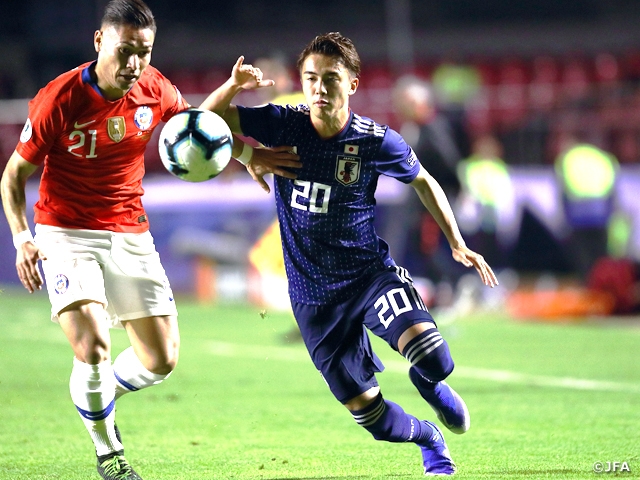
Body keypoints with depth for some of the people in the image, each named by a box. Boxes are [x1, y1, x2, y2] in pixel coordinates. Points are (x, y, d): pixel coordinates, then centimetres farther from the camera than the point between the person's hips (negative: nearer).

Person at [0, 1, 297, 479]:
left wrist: (248, 156, 1)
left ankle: (100, 401, 34)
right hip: (66, 236, -5)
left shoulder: (154, 88, -5)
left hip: (129, 235, 5)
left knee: (162, 360, 2)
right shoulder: (60, 99, -18)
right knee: (93, 347, -24)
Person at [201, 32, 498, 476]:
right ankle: (429, 440, 37)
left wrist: (458, 244, 4)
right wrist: (235, 85, -27)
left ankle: (430, 385, 12)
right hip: (315, 297, 1)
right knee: (372, 417, 1)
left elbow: (423, 181, 8)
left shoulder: (377, 141, -10)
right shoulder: (284, 125, -9)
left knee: (433, 360, -28)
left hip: (370, 271, -1)